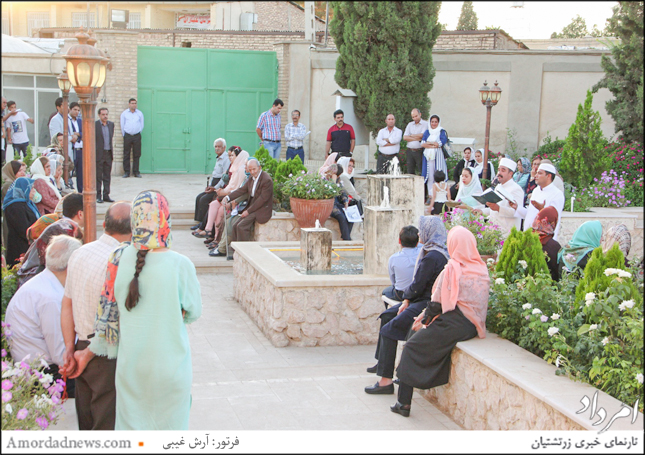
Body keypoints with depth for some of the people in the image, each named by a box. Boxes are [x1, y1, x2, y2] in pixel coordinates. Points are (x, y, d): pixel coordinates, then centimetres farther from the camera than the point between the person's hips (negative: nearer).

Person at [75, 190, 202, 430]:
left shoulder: (119, 258, -9)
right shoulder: (180, 265, -18)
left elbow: (108, 311, -1)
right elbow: (194, 311, -4)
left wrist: (88, 352, 14)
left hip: (130, 364, 3)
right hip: (169, 365, -3)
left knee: (130, 423, 17)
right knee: (169, 425, 14)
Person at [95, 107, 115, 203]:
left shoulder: (111, 124, 12)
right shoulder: (94, 125, -4)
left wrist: (112, 152, 13)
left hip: (109, 154, 5)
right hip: (99, 154, -5)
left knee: (107, 176, 8)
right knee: (98, 176, 1)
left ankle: (106, 195, 14)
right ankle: (98, 196, 7)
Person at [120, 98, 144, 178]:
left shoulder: (140, 113, 10)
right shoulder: (124, 113, 7)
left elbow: (142, 125, 13)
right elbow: (122, 125, 9)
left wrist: (138, 133, 8)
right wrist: (124, 135, 5)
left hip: (137, 136, 1)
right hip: (127, 136, -1)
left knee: (137, 155, 0)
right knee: (126, 154, -2)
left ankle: (136, 171, 6)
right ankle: (126, 172, 3)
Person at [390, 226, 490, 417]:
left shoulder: (452, 269, -11)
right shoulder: (482, 268, 9)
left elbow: (437, 302, -10)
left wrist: (424, 319, 9)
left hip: (454, 325, -8)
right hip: (473, 326, 8)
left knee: (411, 347, 5)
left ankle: (404, 402, 1)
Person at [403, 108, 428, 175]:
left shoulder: (425, 124, 0)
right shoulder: (410, 125, 16)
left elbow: (421, 135, -14)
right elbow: (405, 137, 5)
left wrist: (411, 135, 1)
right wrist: (417, 138, -6)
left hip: (420, 151, -5)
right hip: (410, 151, 5)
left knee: (421, 172, -6)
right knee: (410, 172, 5)